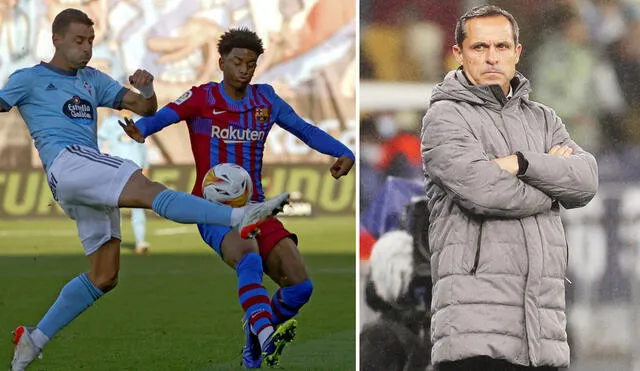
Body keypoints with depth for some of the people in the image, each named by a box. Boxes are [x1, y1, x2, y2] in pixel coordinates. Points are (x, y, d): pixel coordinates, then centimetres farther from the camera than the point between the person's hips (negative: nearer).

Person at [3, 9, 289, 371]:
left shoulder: (93, 80, 26)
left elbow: (146, 109, 21)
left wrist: (147, 91, -1)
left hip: (95, 184, 8)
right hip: (67, 162, -8)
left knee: (104, 276, 5)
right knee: (150, 191, -27)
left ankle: (34, 341, 11)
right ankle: (240, 217, -45)